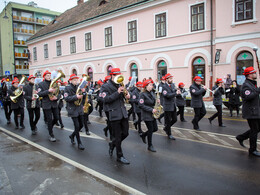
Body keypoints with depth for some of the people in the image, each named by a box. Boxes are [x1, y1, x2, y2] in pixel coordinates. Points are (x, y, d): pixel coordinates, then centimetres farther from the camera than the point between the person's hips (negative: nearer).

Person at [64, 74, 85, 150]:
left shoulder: (79, 87, 9)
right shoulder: (67, 88, -7)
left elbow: (83, 98, 10)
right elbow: (66, 98, -18)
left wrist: (83, 92, -10)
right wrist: (76, 97, -26)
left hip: (79, 109, 6)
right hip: (72, 109, -6)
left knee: (81, 125, 10)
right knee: (77, 126, -6)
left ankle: (72, 135, 36)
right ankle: (79, 143, 6)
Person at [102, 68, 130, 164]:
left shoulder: (120, 85, 13)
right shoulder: (106, 87, -6)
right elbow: (106, 99, -17)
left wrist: (126, 96, 0)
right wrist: (117, 92, -21)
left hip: (123, 113, 7)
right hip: (114, 114, -6)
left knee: (125, 133, 11)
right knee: (117, 136, 2)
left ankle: (112, 144, 36)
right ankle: (119, 156, 17)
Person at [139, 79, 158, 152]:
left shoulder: (151, 93, 8)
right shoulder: (143, 94, -15)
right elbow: (141, 105, -22)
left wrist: (157, 101, -4)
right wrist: (151, 110, -22)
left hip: (152, 114, 8)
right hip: (146, 115, -8)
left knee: (155, 128, 10)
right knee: (150, 130, -2)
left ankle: (143, 135, 33)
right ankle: (150, 146, 15)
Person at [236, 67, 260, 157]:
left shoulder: (252, 84, 17)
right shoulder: (246, 85, -16)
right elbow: (248, 97, -30)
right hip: (250, 112, -10)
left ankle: (241, 137, 26)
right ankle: (252, 150, 10)